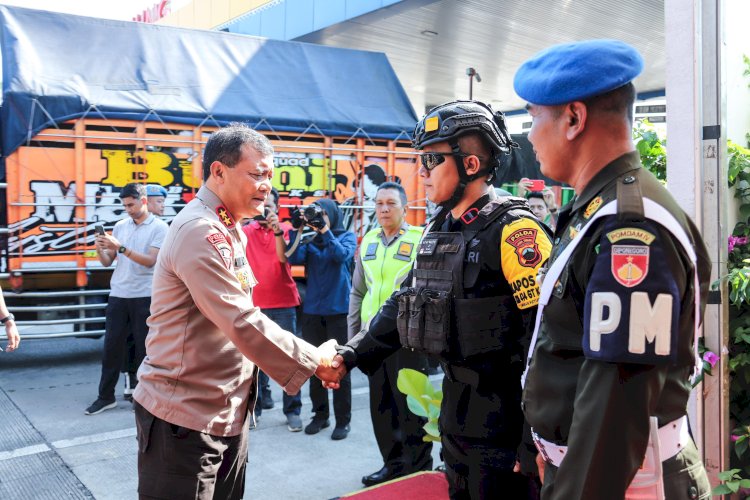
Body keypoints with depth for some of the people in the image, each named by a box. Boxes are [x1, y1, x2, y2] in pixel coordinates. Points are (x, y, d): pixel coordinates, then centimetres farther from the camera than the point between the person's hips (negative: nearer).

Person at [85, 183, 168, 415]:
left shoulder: (159, 227, -3)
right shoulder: (119, 226, 11)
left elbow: (150, 261, -13)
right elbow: (107, 262, 12)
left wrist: (120, 247, -20)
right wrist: (100, 249, -9)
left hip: (144, 297, -4)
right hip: (118, 295, 4)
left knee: (144, 348, 5)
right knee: (111, 346, 6)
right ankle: (106, 397, 16)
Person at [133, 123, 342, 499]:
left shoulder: (227, 230, 14)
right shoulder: (200, 231, -20)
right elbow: (243, 324, -24)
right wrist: (316, 362, -16)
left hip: (226, 413, 9)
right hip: (186, 417, -9)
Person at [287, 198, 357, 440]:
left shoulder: (347, 236, 3)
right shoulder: (310, 240, 9)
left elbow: (342, 255, -17)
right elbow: (294, 258, -7)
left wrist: (325, 230, -22)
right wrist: (296, 230, -14)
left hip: (338, 309, -3)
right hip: (312, 310, 3)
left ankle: (343, 420, 7)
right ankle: (320, 415, 23)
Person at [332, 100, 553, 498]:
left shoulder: (512, 229, -18)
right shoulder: (438, 230, 9)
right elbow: (404, 304, 17)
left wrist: (533, 439, -21)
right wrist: (351, 354, 9)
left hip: (503, 412, -8)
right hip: (455, 403, 8)